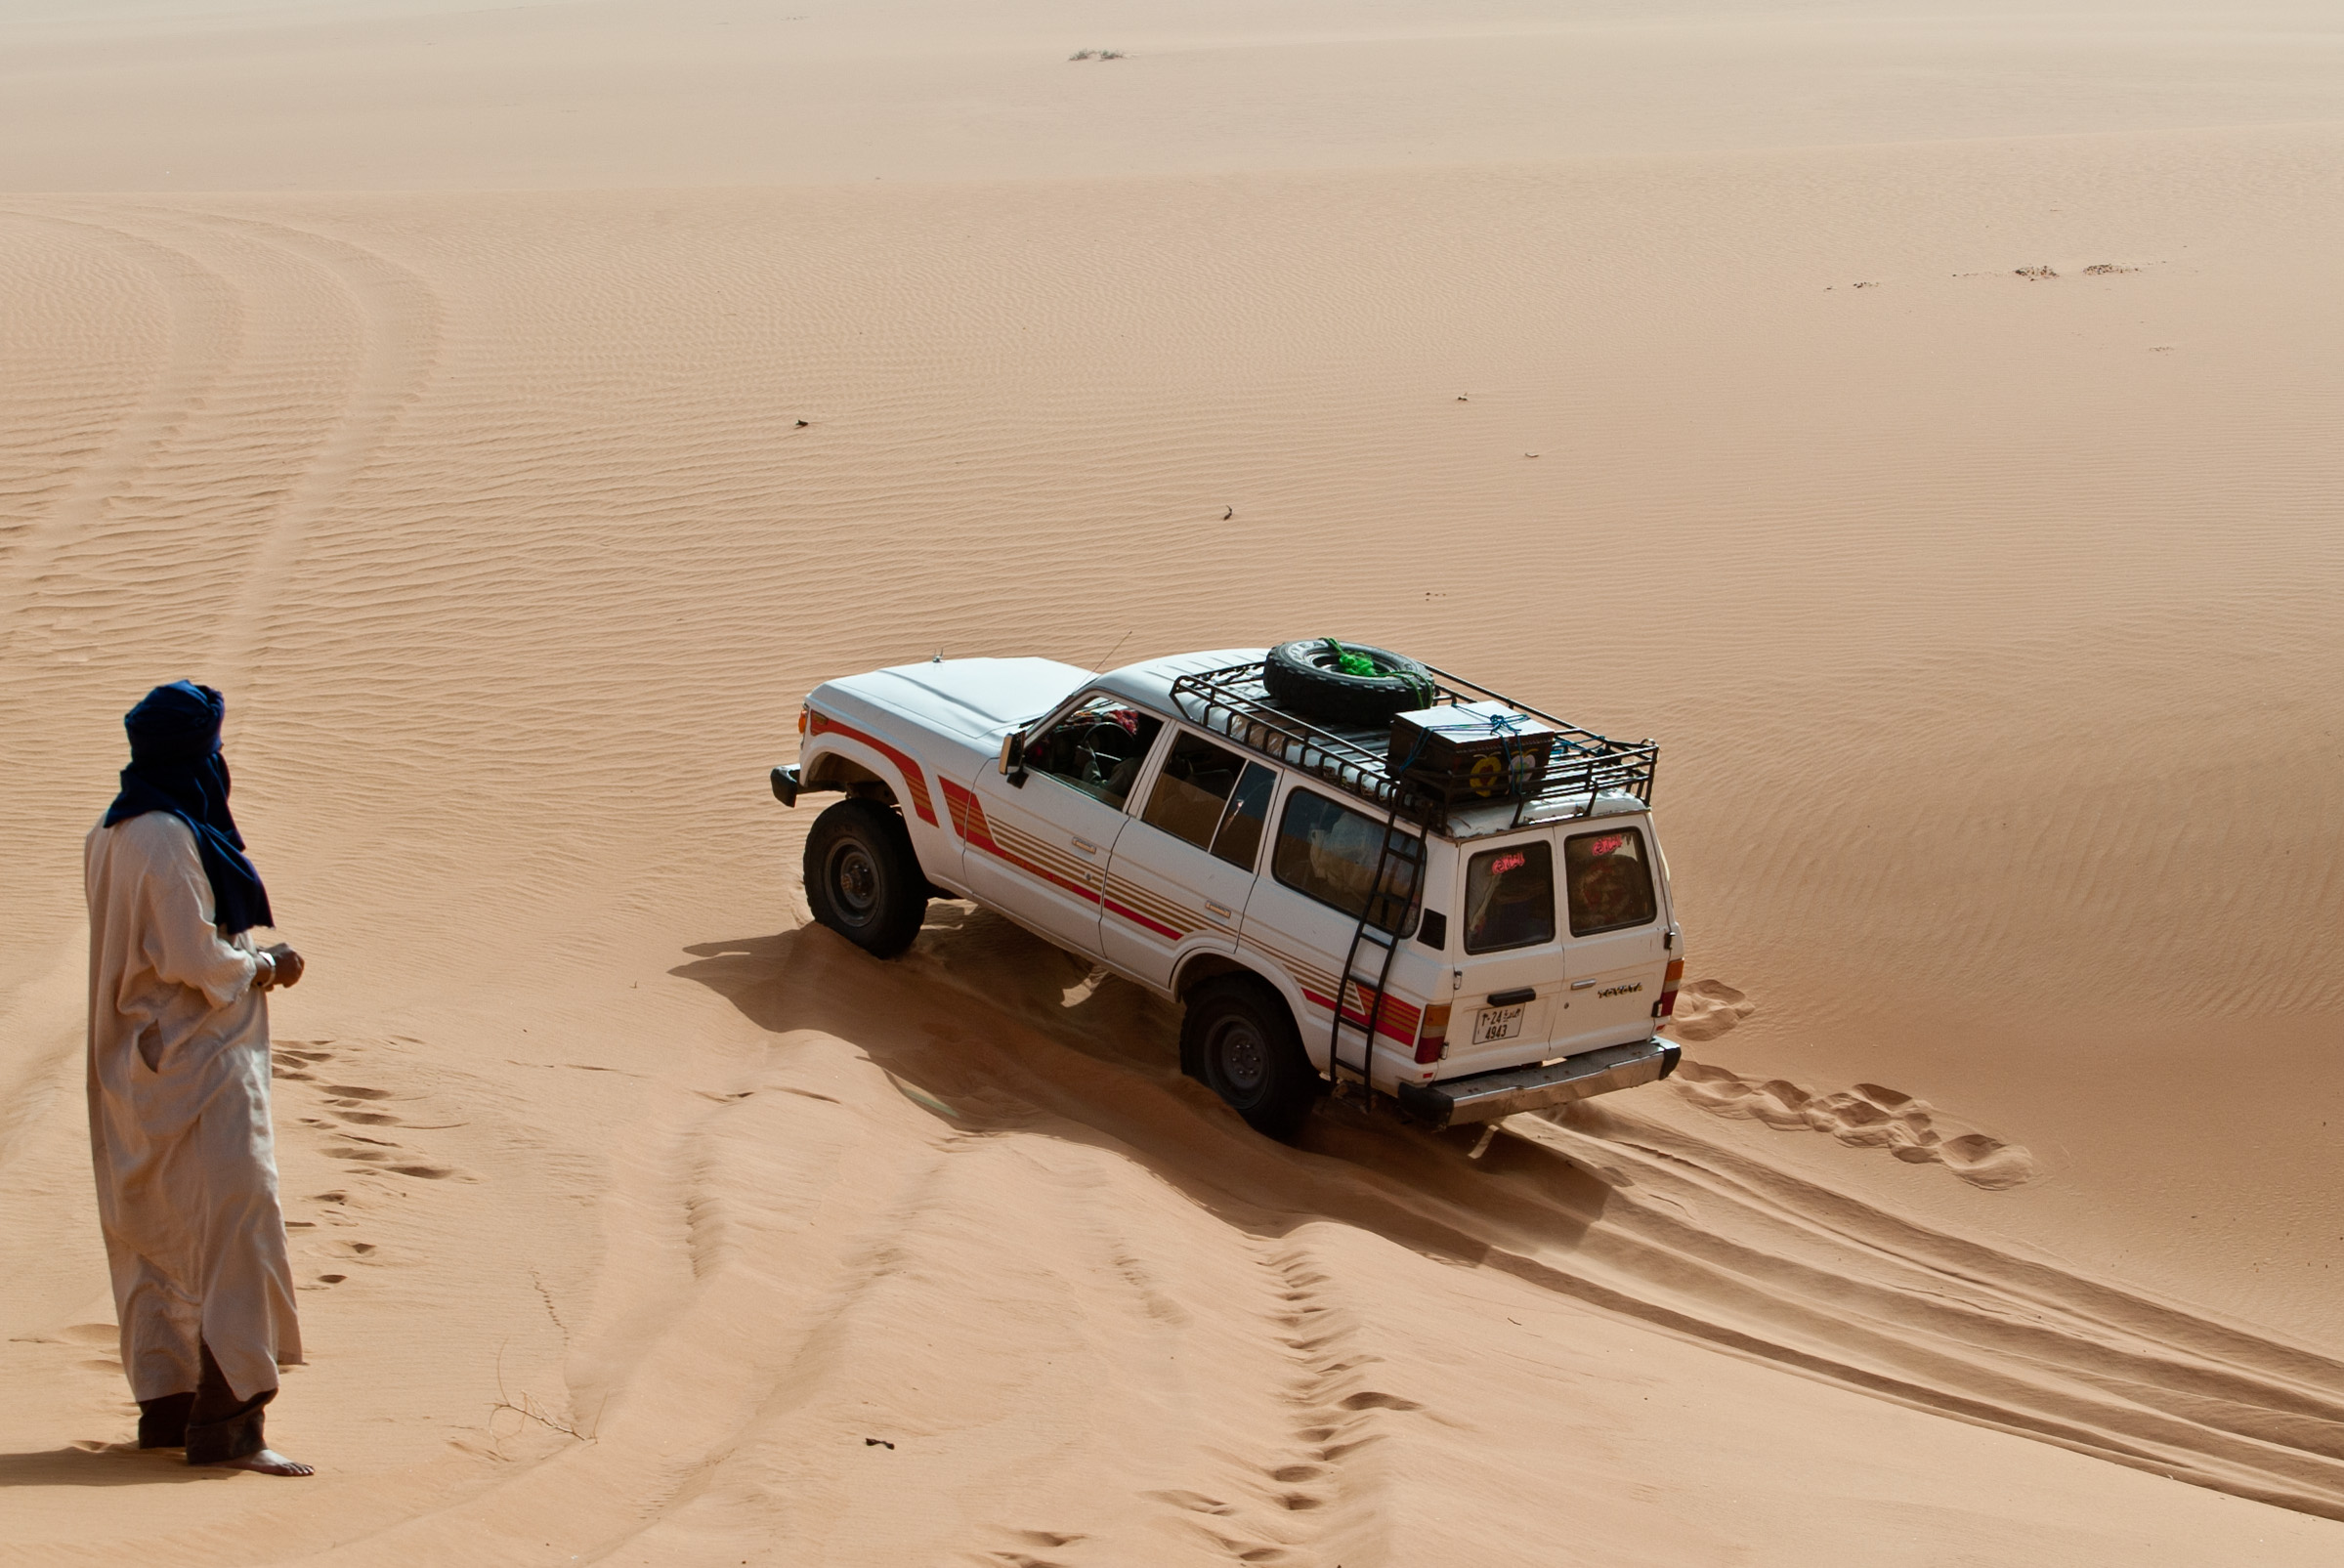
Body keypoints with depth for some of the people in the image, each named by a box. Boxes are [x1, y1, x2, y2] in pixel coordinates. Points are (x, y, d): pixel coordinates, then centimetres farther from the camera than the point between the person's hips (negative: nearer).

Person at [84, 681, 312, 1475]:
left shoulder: (112, 836, 12)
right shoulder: (168, 839, -19)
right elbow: (195, 959, -22)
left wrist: (249, 955, 8)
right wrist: (262, 965, -5)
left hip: (140, 1065, 10)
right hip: (195, 1063, -10)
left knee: (157, 1235, 14)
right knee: (234, 1230, -9)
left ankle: (165, 1405, 21)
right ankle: (224, 1422, -10)